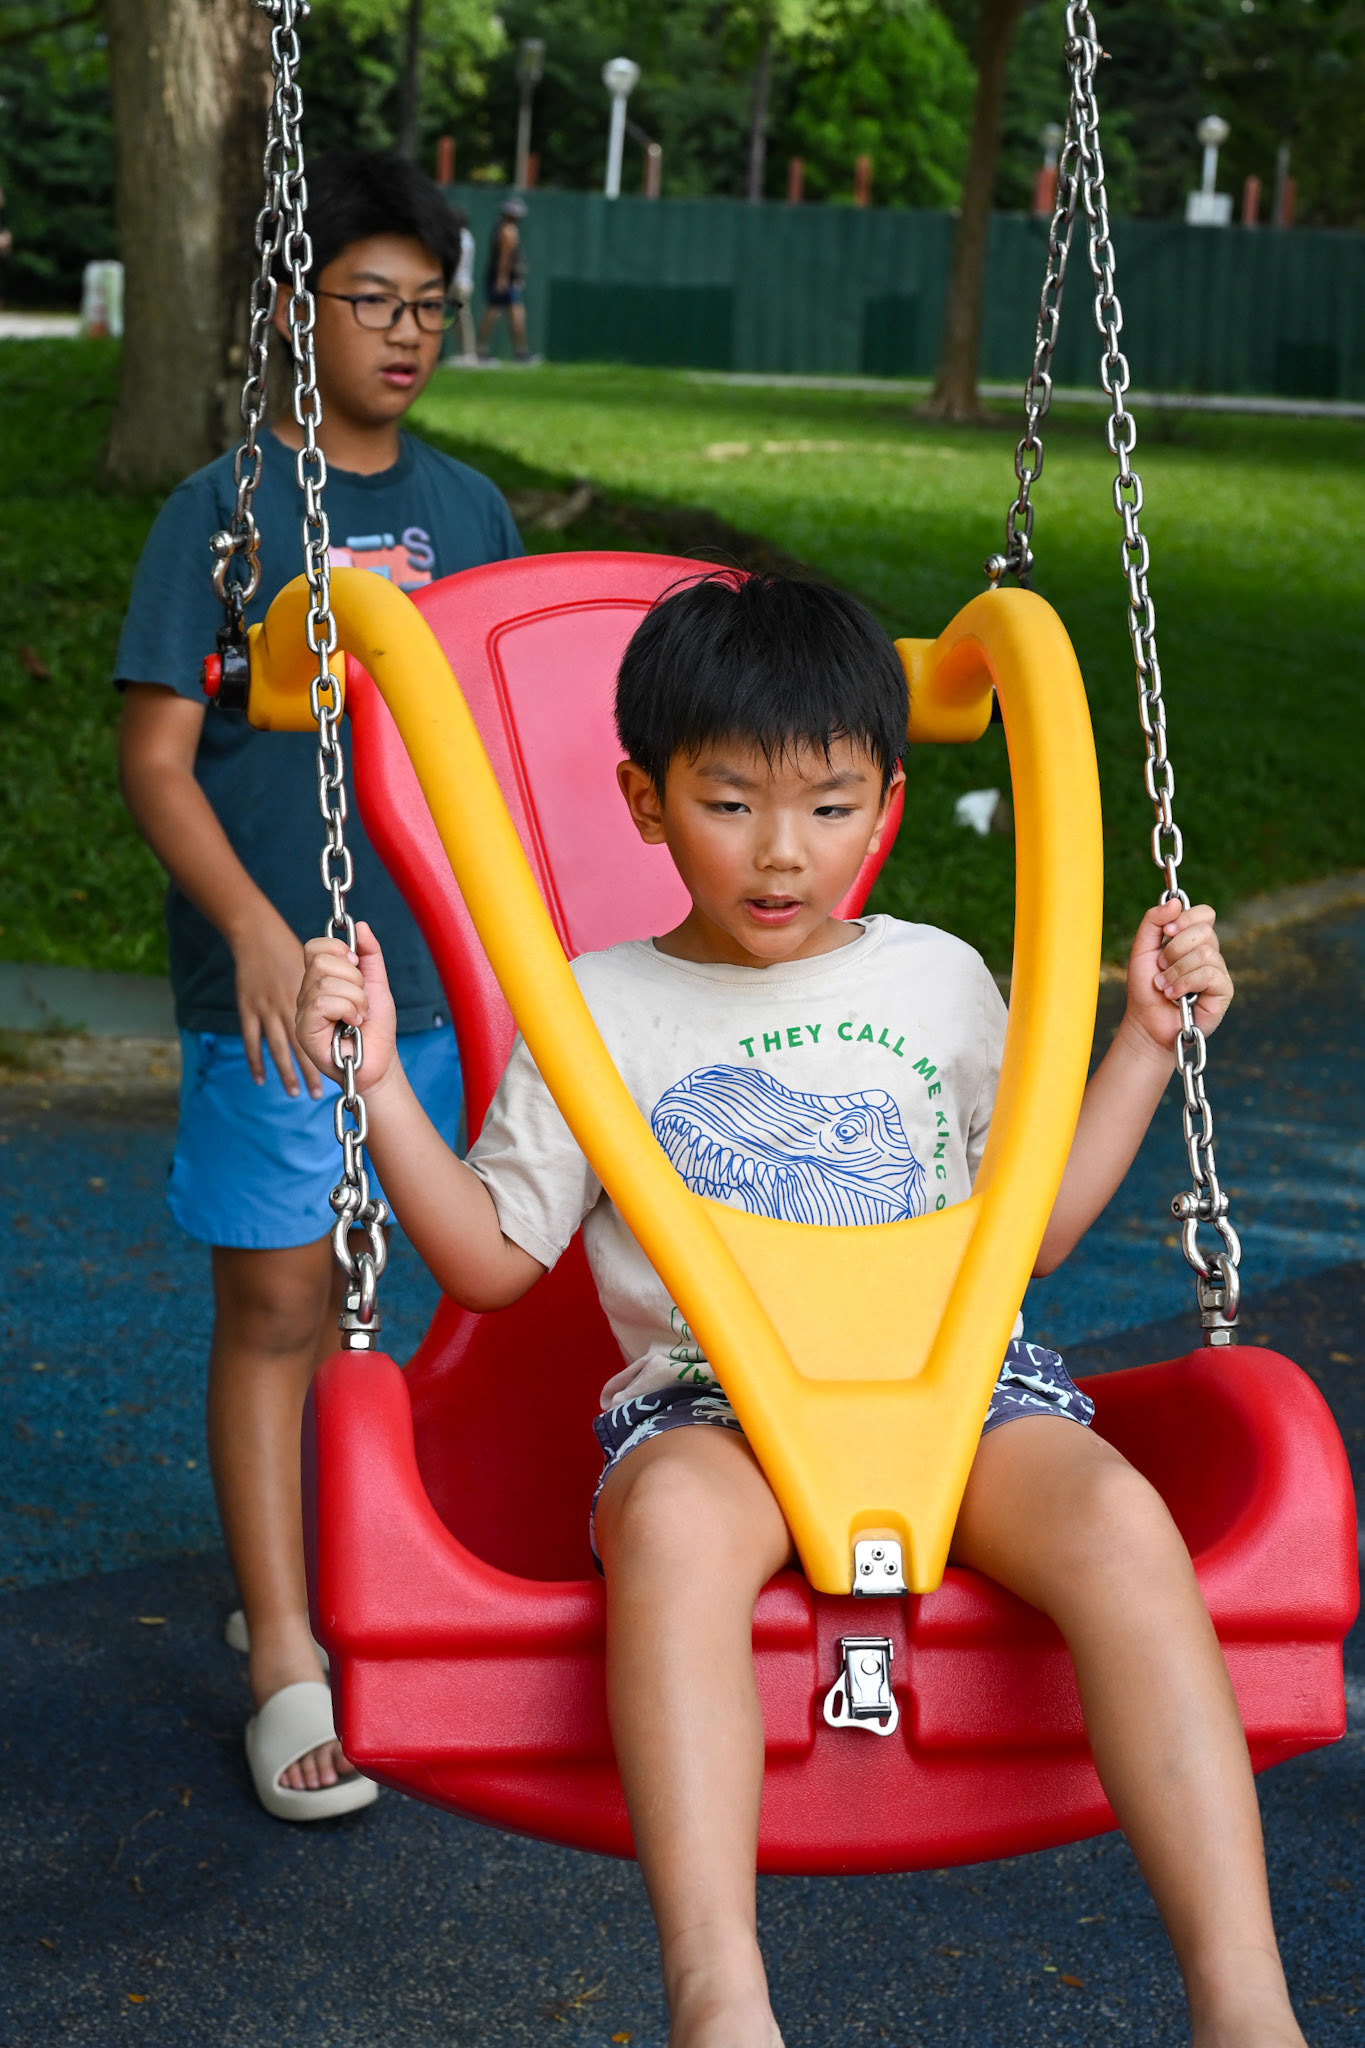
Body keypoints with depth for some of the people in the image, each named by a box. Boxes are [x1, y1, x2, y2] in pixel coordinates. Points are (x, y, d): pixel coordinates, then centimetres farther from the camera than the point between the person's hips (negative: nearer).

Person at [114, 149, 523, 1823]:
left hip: (440, 973, 4)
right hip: (275, 983, -4)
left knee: (328, 1292, 15)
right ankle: (288, 1667, 3)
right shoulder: (222, 515, -6)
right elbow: (156, 754, -9)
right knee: (271, 1304, -1)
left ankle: (291, 1573, 32)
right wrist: (253, 925, -21)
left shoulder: (464, 510, 8)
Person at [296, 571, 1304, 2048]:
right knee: (674, 1516, -40)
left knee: (1118, 1515, -33)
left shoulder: (936, 979, 18)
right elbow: (491, 1260, 13)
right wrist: (380, 1080, 3)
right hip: (707, 1396, -1)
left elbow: (1030, 1225, 24)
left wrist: (1147, 1039, 19)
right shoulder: (597, 1010, 12)